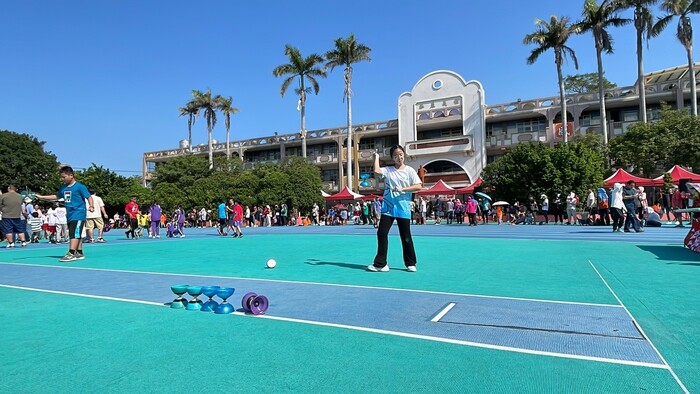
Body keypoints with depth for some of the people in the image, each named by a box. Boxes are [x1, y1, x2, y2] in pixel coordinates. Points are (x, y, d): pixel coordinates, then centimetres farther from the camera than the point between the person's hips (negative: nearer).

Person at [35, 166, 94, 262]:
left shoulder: (79, 186, -9)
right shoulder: (63, 187, 14)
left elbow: (89, 197, -12)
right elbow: (56, 196, 29)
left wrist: (91, 206, -29)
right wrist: (42, 197, 27)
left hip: (78, 214, -8)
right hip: (69, 214, 8)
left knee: (75, 234, -13)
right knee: (75, 235, 10)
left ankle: (71, 254, -16)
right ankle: (79, 253, 16)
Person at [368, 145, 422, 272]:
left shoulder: (409, 170, 3)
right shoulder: (388, 170, 7)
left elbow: (419, 186, -7)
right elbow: (377, 171, -13)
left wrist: (402, 189, -16)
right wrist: (376, 157, 1)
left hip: (403, 208, -2)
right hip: (388, 207, 2)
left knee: (406, 237, 5)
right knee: (382, 233, -4)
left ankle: (410, 264, 21)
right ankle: (380, 264, 4)